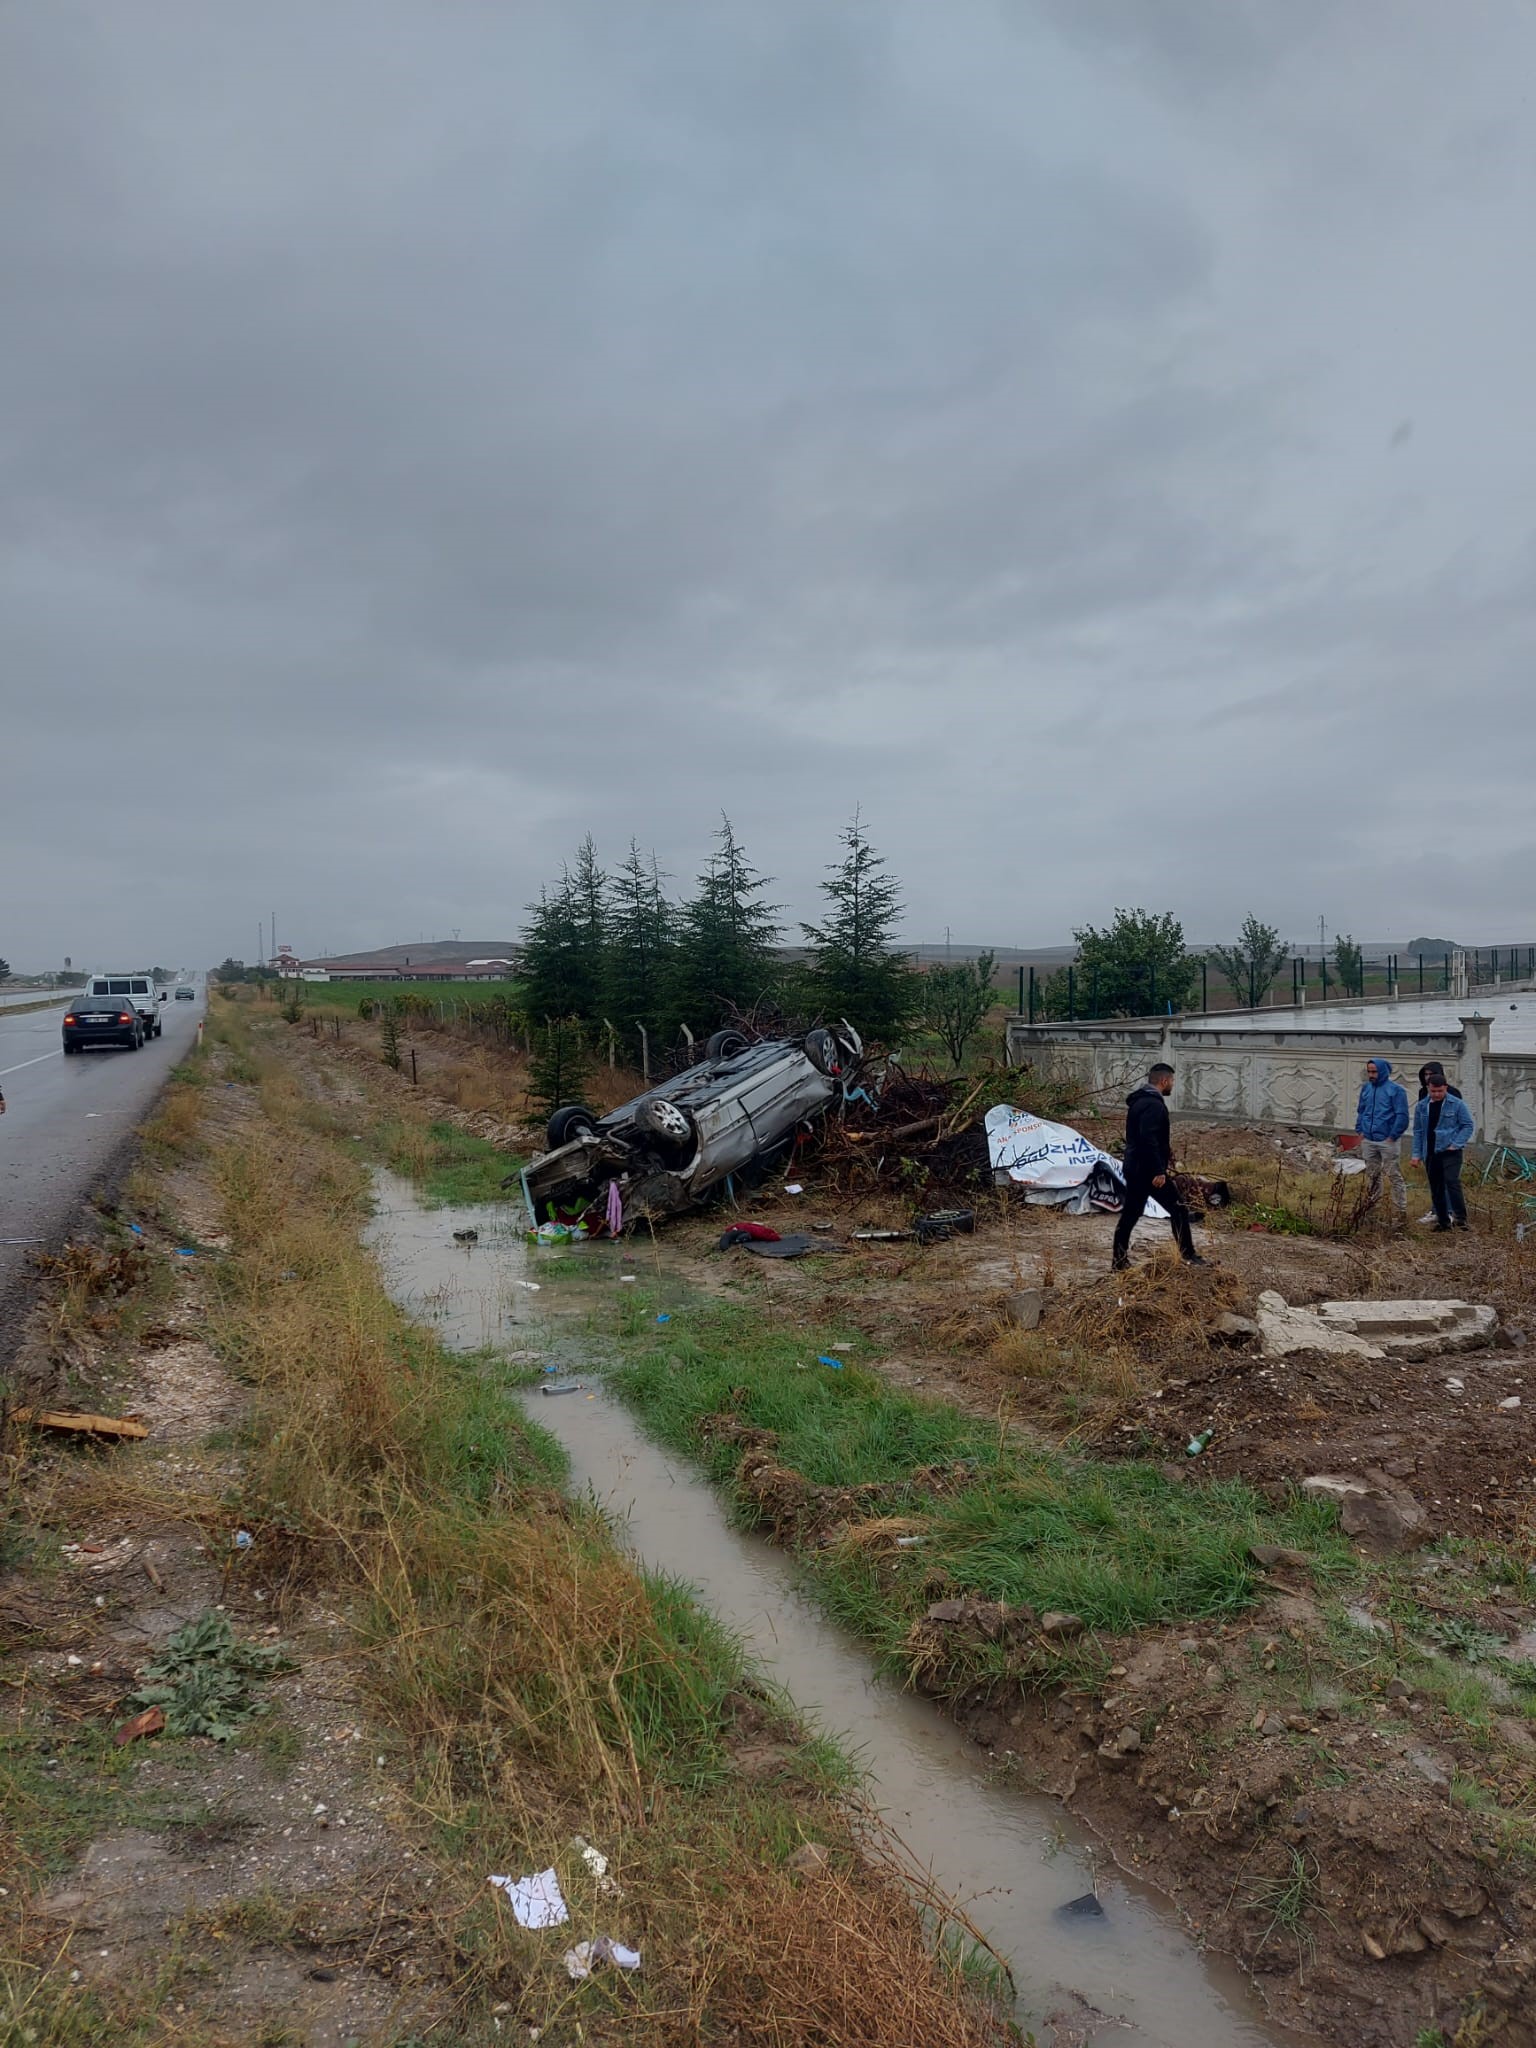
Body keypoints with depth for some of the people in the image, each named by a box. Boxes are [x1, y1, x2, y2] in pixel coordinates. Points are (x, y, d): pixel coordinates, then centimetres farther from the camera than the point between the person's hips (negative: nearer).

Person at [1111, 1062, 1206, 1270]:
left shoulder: (1138, 1100, 15)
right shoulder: (1153, 1104, -17)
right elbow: (1149, 1140, -26)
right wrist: (1158, 1171, -26)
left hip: (1133, 1168, 10)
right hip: (1149, 1170, -10)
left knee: (1130, 1213, 10)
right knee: (1178, 1210, 1)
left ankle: (1119, 1260, 11)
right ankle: (1187, 1255, 6)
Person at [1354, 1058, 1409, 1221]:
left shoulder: (1395, 1090, -8)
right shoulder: (1366, 1088, 9)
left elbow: (1402, 1116, -11)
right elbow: (1360, 1111, 19)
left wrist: (1393, 1136, -14)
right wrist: (1360, 1131, 8)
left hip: (1387, 1141, -6)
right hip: (1368, 1141, 6)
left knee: (1394, 1177, -3)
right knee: (1372, 1176, 16)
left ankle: (1401, 1211, 1)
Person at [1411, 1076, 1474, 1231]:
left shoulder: (1457, 1104, -4)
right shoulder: (1422, 1106, 8)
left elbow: (1468, 1125, -3)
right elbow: (1418, 1131, 12)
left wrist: (1456, 1144, -13)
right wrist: (1417, 1154, 8)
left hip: (1450, 1152, -5)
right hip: (1430, 1154, 5)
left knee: (1452, 1182, -19)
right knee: (1436, 1189, 8)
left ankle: (1460, 1218, -15)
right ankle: (1443, 1221, 18)